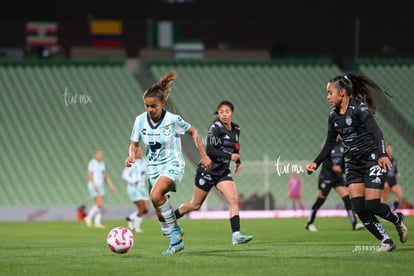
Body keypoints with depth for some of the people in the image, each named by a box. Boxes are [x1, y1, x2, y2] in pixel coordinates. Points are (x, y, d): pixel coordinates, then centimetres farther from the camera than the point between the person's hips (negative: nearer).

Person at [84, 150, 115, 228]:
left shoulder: (102, 163, 14)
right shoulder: (92, 163, -10)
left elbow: (105, 176, 19)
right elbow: (89, 175, -17)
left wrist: (111, 186, 13)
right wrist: (94, 185, -28)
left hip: (100, 186, 8)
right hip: (93, 186, -8)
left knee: (100, 205, 0)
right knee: (100, 204, -17)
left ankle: (97, 223, 0)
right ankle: (89, 218, -3)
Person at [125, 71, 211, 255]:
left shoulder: (173, 119, -15)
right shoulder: (140, 120, -5)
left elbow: (193, 132, 1)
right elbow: (134, 143, 7)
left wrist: (204, 156, 2)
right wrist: (132, 155, -15)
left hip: (172, 165, -5)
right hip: (153, 167, 5)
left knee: (156, 195, -30)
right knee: (159, 210, 2)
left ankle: (175, 230, -13)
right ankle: (176, 241, 19)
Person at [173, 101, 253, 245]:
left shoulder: (236, 129, 7)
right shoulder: (215, 127, -14)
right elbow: (210, 150, -22)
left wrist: (238, 162, 9)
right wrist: (229, 156, -23)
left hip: (223, 172, 5)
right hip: (208, 170, -5)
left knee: (234, 199, -15)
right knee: (195, 204, 6)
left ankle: (236, 235, -20)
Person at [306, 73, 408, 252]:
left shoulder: (359, 108, -15)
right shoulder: (334, 115, 7)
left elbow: (376, 132, -26)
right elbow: (330, 143, 17)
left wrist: (382, 154, -41)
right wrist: (316, 163, 7)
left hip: (371, 160, -7)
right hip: (353, 164, 7)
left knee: (372, 205, -11)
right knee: (359, 209, -6)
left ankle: (398, 220, 20)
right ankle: (386, 241, 3)